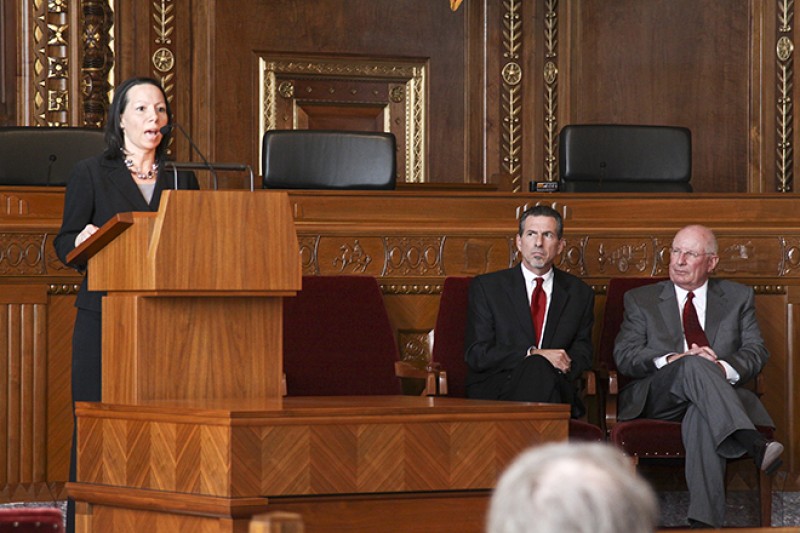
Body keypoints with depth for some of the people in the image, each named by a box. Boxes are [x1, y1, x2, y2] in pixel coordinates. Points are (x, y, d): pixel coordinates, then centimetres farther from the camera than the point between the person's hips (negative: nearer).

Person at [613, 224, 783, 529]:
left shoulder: (738, 298, 21)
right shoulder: (641, 300, 19)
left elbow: (756, 352, 8)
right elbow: (624, 356, 5)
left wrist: (724, 368, -15)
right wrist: (671, 360, -14)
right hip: (657, 398, 0)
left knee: (702, 417, -40)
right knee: (694, 365, -36)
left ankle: (704, 522, -52)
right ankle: (754, 446, -56)